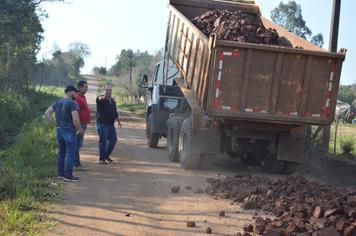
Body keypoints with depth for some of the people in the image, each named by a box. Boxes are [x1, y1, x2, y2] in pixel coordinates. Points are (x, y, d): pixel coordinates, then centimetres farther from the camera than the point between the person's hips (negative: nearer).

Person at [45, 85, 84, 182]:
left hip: (59, 130, 8)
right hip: (69, 131, -8)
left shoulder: (57, 103, 10)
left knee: (61, 152, 16)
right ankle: (68, 175, -2)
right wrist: (80, 129, -8)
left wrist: (56, 124, 9)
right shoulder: (73, 103, -13)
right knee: (71, 153, -2)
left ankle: (60, 174, 21)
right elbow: (75, 119, -22)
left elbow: (47, 113, 11)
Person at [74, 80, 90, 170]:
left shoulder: (83, 97, 16)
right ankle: (76, 164, -4)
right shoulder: (77, 97, -16)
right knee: (78, 144, -7)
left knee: (79, 144, 14)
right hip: (80, 124, -10)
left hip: (83, 124, 10)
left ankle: (77, 163, 21)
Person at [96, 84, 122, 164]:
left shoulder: (112, 101, 17)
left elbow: (115, 112, 26)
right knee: (103, 141, -5)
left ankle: (107, 155, 26)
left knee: (113, 140, 11)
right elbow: (99, 99, -33)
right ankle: (102, 159, 0)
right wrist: (103, 97, -55)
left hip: (111, 124, 8)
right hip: (102, 124, -8)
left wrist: (118, 121, 23)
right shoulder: (101, 99, -7)